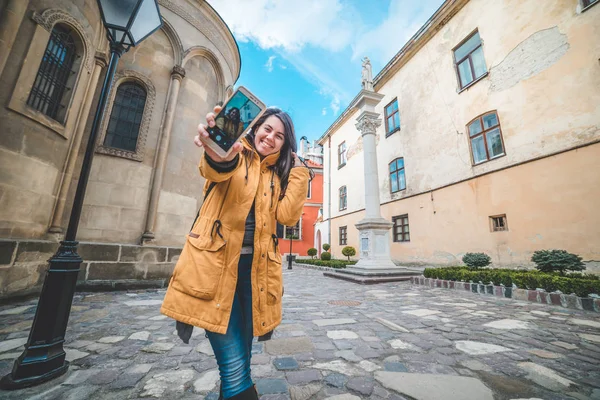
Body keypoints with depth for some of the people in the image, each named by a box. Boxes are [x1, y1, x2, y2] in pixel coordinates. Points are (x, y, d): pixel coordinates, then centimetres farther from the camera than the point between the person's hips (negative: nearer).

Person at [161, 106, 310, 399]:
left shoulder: (278, 174, 14)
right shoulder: (235, 155, 4)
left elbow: (287, 216, -1)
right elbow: (214, 170, -21)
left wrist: (298, 172, -2)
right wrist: (218, 156, -44)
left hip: (255, 268, 4)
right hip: (216, 262, -3)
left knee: (241, 361, 14)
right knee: (233, 368, -5)